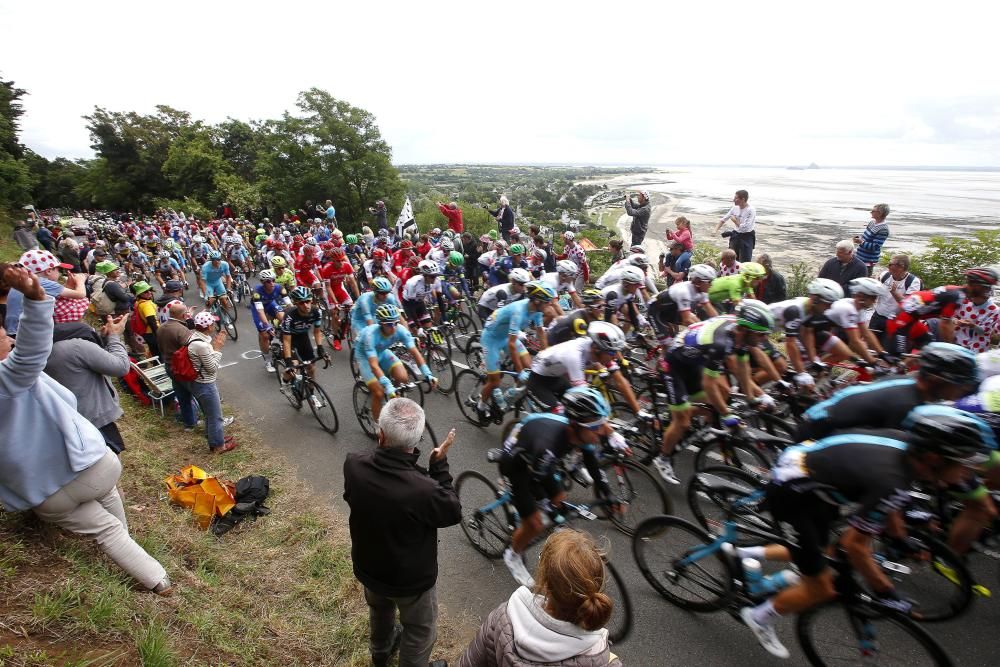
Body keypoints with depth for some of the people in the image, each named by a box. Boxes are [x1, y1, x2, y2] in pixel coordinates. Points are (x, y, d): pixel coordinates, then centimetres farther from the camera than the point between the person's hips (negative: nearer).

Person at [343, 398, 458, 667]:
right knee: (420, 631, 26)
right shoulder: (423, 489, -42)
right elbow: (453, 512, -20)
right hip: (412, 580, -6)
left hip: (367, 567, 6)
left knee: (379, 610, 37)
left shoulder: (353, 465, -27)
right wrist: (439, 465, -16)